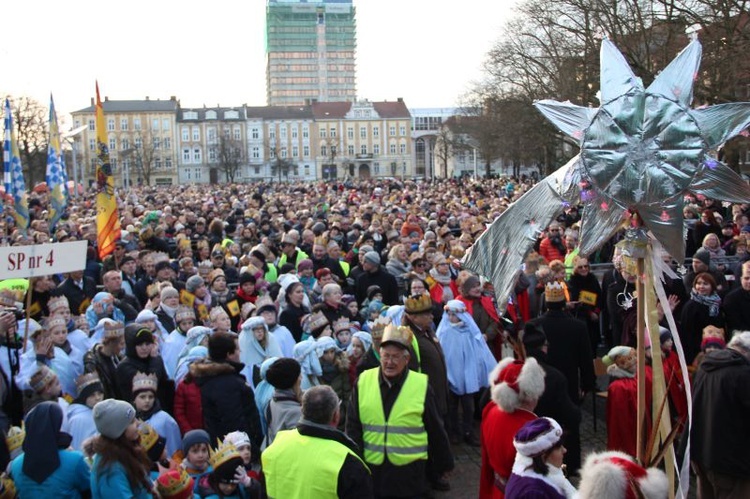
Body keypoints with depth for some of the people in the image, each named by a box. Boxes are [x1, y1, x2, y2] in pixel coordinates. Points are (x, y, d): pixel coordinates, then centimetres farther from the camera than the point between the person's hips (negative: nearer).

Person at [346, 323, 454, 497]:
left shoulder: (421, 385, -6)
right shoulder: (363, 381, -1)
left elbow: (435, 430, 2)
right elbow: (353, 427, 3)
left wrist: (443, 465, 8)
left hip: (410, 472, -2)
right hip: (372, 470, 2)